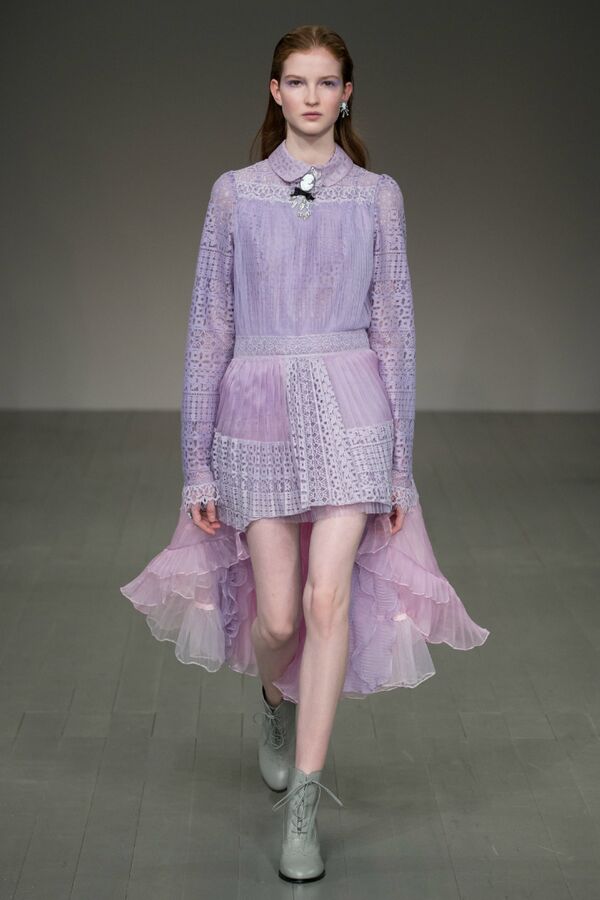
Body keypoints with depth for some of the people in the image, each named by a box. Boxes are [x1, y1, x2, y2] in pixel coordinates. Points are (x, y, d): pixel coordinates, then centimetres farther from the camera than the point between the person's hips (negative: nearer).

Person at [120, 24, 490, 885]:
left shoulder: (378, 197, 6)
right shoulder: (235, 193, 5)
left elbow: (394, 329, 7)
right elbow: (208, 329, 5)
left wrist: (400, 464, 3)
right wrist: (198, 464, 2)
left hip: (350, 408, 0)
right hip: (257, 411, 1)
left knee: (327, 598, -12)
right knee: (277, 614, 2)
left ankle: (304, 805, -1)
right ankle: (275, 701, 39)